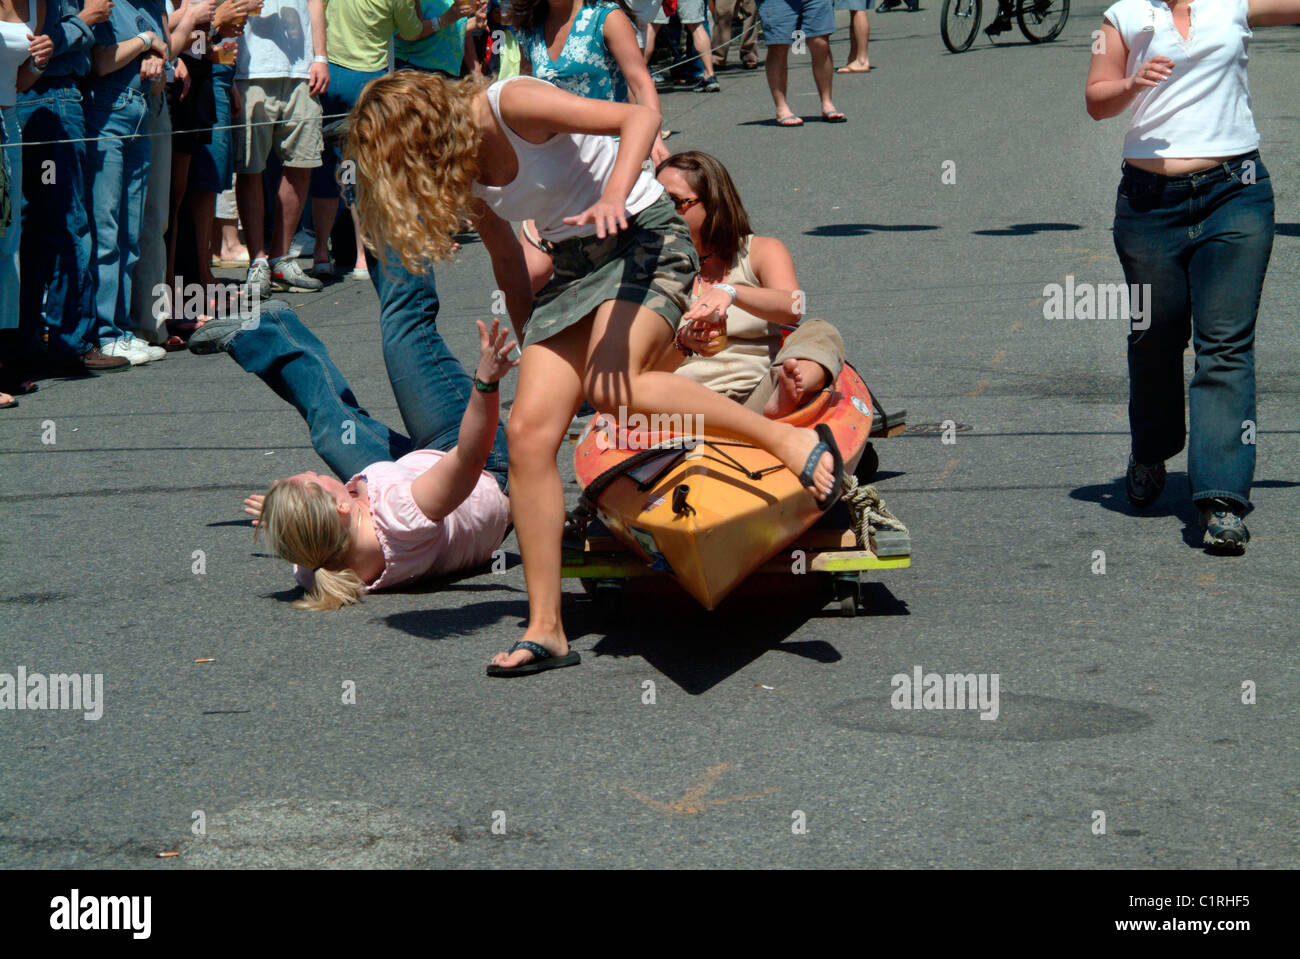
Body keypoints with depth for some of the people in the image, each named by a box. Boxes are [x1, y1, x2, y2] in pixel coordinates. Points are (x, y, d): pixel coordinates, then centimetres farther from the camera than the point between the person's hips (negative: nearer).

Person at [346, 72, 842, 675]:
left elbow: (641, 117, -24)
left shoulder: (512, 105, -16)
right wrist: (530, 342, 23)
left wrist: (614, 197, -40)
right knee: (529, 430, -9)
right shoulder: (458, 168, 7)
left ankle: (791, 440, -26)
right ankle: (545, 629, -6)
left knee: (611, 386, -34)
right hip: (572, 267, 8)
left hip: (643, 239, -8)